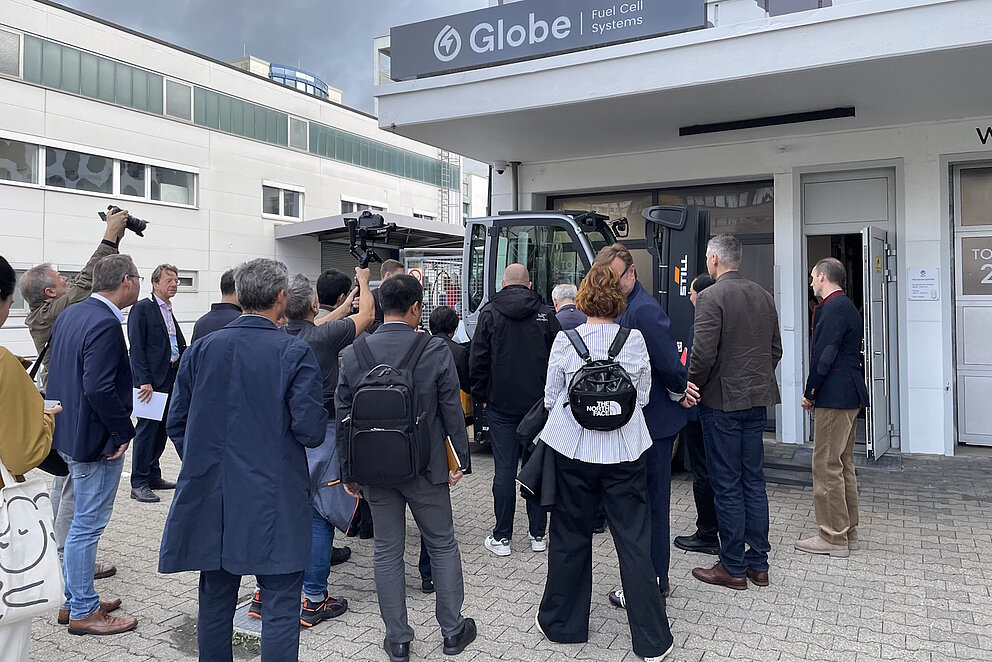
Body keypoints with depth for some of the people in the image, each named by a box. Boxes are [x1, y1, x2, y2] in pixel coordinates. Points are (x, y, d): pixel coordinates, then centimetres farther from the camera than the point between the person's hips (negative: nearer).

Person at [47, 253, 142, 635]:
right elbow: (99, 389, -29)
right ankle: (83, 612, 17)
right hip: (95, 439, -10)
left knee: (84, 521, 21)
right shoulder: (106, 325, -22)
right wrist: (124, 431, -16)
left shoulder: (69, 315, 8)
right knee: (88, 525, 3)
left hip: (68, 431, 10)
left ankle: (73, 598, 34)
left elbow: (57, 373, 14)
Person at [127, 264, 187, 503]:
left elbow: (180, 346, 18)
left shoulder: (169, 311, 17)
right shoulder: (142, 308, -7)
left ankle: (152, 476, 24)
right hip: (151, 380, -8)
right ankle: (138, 483, 3)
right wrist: (144, 382, -19)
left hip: (170, 379, 8)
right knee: (147, 428, -4)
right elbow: (137, 348, -14)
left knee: (162, 428, 13)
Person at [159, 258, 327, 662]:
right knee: (280, 607, 5)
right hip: (274, 502, -5)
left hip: (210, 498, 5)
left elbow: (176, 423, 7)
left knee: (215, 601, 19)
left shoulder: (201, 349, 2)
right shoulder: (295, 353, -12)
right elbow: (311, 431, -16)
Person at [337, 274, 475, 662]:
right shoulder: (436, 351, -13)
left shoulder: (353, 354, -5)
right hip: (426, 468, -2)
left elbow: (343, 417, 0)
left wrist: (347, 471, 9)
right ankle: (452, 630, 26)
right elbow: (452, 411, -9)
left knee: (387, 551, 13)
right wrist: (460, 460, 3)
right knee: (443, 545, 15)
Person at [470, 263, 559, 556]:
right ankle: (538, 535, 17)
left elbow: (477, 359, -4)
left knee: (504, 470, 2)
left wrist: (481, 396, 7)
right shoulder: (546, 314, 2)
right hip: (539, 404, 2)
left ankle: (502, 538, 9)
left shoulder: (490, 313, -3)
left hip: (501, 405, -2)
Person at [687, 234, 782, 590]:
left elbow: (703, 354, -20)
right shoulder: (764, 296, 10)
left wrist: (691, 387, -5)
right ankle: (758, 564, 22)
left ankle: (733, 568, 11)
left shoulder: (710, 297, -14)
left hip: (722, 401, -7)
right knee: (753, 480, 14)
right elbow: (775, 349, 15)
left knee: (727, 486, 2)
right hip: (757, 400, 7)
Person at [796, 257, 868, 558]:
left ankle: (833, 538, 3)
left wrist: (809, 392, -9)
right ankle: (847, 533, 25)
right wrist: (816, 392, 15)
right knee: (843, 465, 16)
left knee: (827, 466, -4)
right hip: (849, 396, 11)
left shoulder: (833, 308, -15)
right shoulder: (847, 306, 17)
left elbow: (824, 355, -20)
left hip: (834, 397, -11)